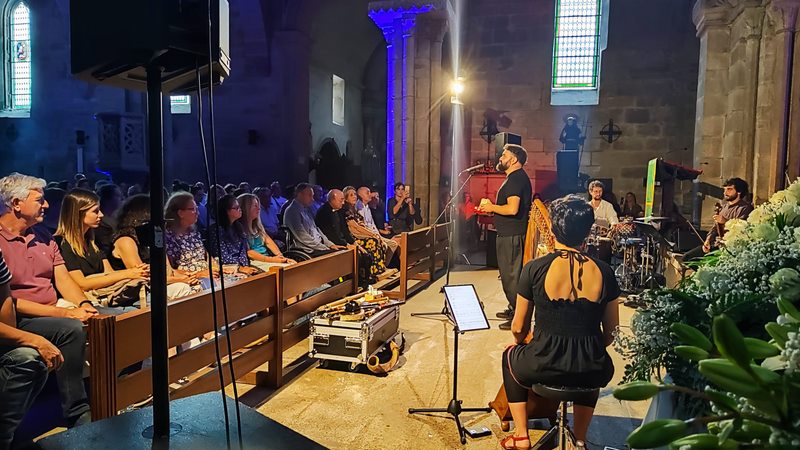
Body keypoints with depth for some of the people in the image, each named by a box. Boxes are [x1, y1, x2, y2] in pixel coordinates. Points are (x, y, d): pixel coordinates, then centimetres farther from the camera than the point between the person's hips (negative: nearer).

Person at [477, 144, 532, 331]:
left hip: (511, 235, -11)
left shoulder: (515, 179, -17)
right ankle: (513, 309, 30)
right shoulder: (519, 177, 17)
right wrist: (492, 207, 14)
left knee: (511, 275, -5)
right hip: (512, 233, 11)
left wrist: (492, 207, -13)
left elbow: (512, 209, -29)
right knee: (511, 273, 18)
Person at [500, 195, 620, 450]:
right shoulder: (604, 272, -3)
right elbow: (611, 333, 6)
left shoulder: (535, 269, -11)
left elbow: (518, 329, -2)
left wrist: (523, 343, 22)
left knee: (511, 357, 33)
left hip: (544, 369, -2)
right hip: (592, 373, 3)